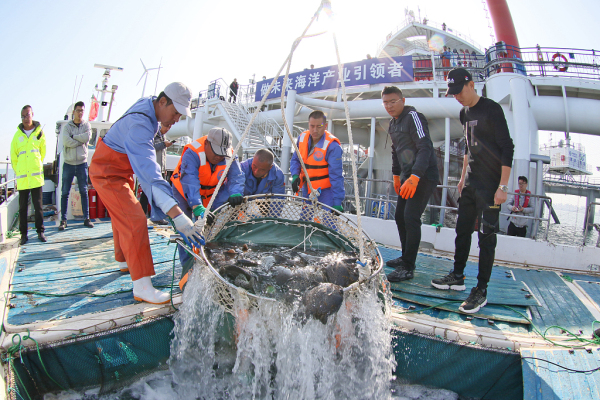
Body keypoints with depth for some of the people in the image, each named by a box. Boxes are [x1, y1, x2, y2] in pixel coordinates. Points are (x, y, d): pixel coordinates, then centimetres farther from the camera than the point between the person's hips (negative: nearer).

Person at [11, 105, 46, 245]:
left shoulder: (40, 133, 5)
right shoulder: (17, 135, 6)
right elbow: (13, 157, 12)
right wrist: (18, 172, 9)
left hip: (36, 176, -1)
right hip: (22, 178, 1)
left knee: (38, 205, 3)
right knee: (22, 207, 5)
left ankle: (40, 231, 11)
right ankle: (23, 233, 12)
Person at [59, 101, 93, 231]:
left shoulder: (87, 125, 6)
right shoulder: (67, 126, 2)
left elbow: (87, 136, -15)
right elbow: (66, 141, -15)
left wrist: (73, 136, -10)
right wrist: (81, 141, -10)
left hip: (82, 163, 1)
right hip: (68, 163, -1)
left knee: (84, 192, 7)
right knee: (65, 193, 2)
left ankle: (86, 218, 13)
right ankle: (63, 220, 8)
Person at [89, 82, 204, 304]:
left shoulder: (148, 104, -6)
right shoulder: (140, 124, -36)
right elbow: (149, 175, -48)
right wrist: (177, 215, -56)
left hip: (121, 171, 10)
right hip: (107, 173, -10)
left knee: (123, 217, 22)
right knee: (135, 221, -19)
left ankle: (124, 261, 41)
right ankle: (141, 287, -18)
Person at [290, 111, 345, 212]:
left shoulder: (332, 146, -21)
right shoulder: (303, 138, -3)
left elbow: (336, 176, -21)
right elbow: (295, 159, 9)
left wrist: (337, 202, -23)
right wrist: (295, 175, -12)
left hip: (325, 191, -6)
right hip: (307, 190, 6)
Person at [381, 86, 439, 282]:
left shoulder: (413, 117, -12)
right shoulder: (393, 124, 15)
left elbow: (425, 148, -22)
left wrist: (415, 177, -31)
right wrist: (396, 175, 25)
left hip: (424, 176, -9)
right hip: (408, 176, 9)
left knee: (411, 218, -15)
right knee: (400, 216, 12)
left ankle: (408, 268, -8)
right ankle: (405, 257, 26)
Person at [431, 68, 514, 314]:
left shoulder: (491, 109, -11)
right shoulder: (464, 113, 13)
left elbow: (507, 148, -13)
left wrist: (503, 186, -17)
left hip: (490, 185, -8)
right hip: (471, 183, 8)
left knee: (486, 235, -4)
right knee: (462, 230, 12)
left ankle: (481, 290, 3)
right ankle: (457, 277, 25)